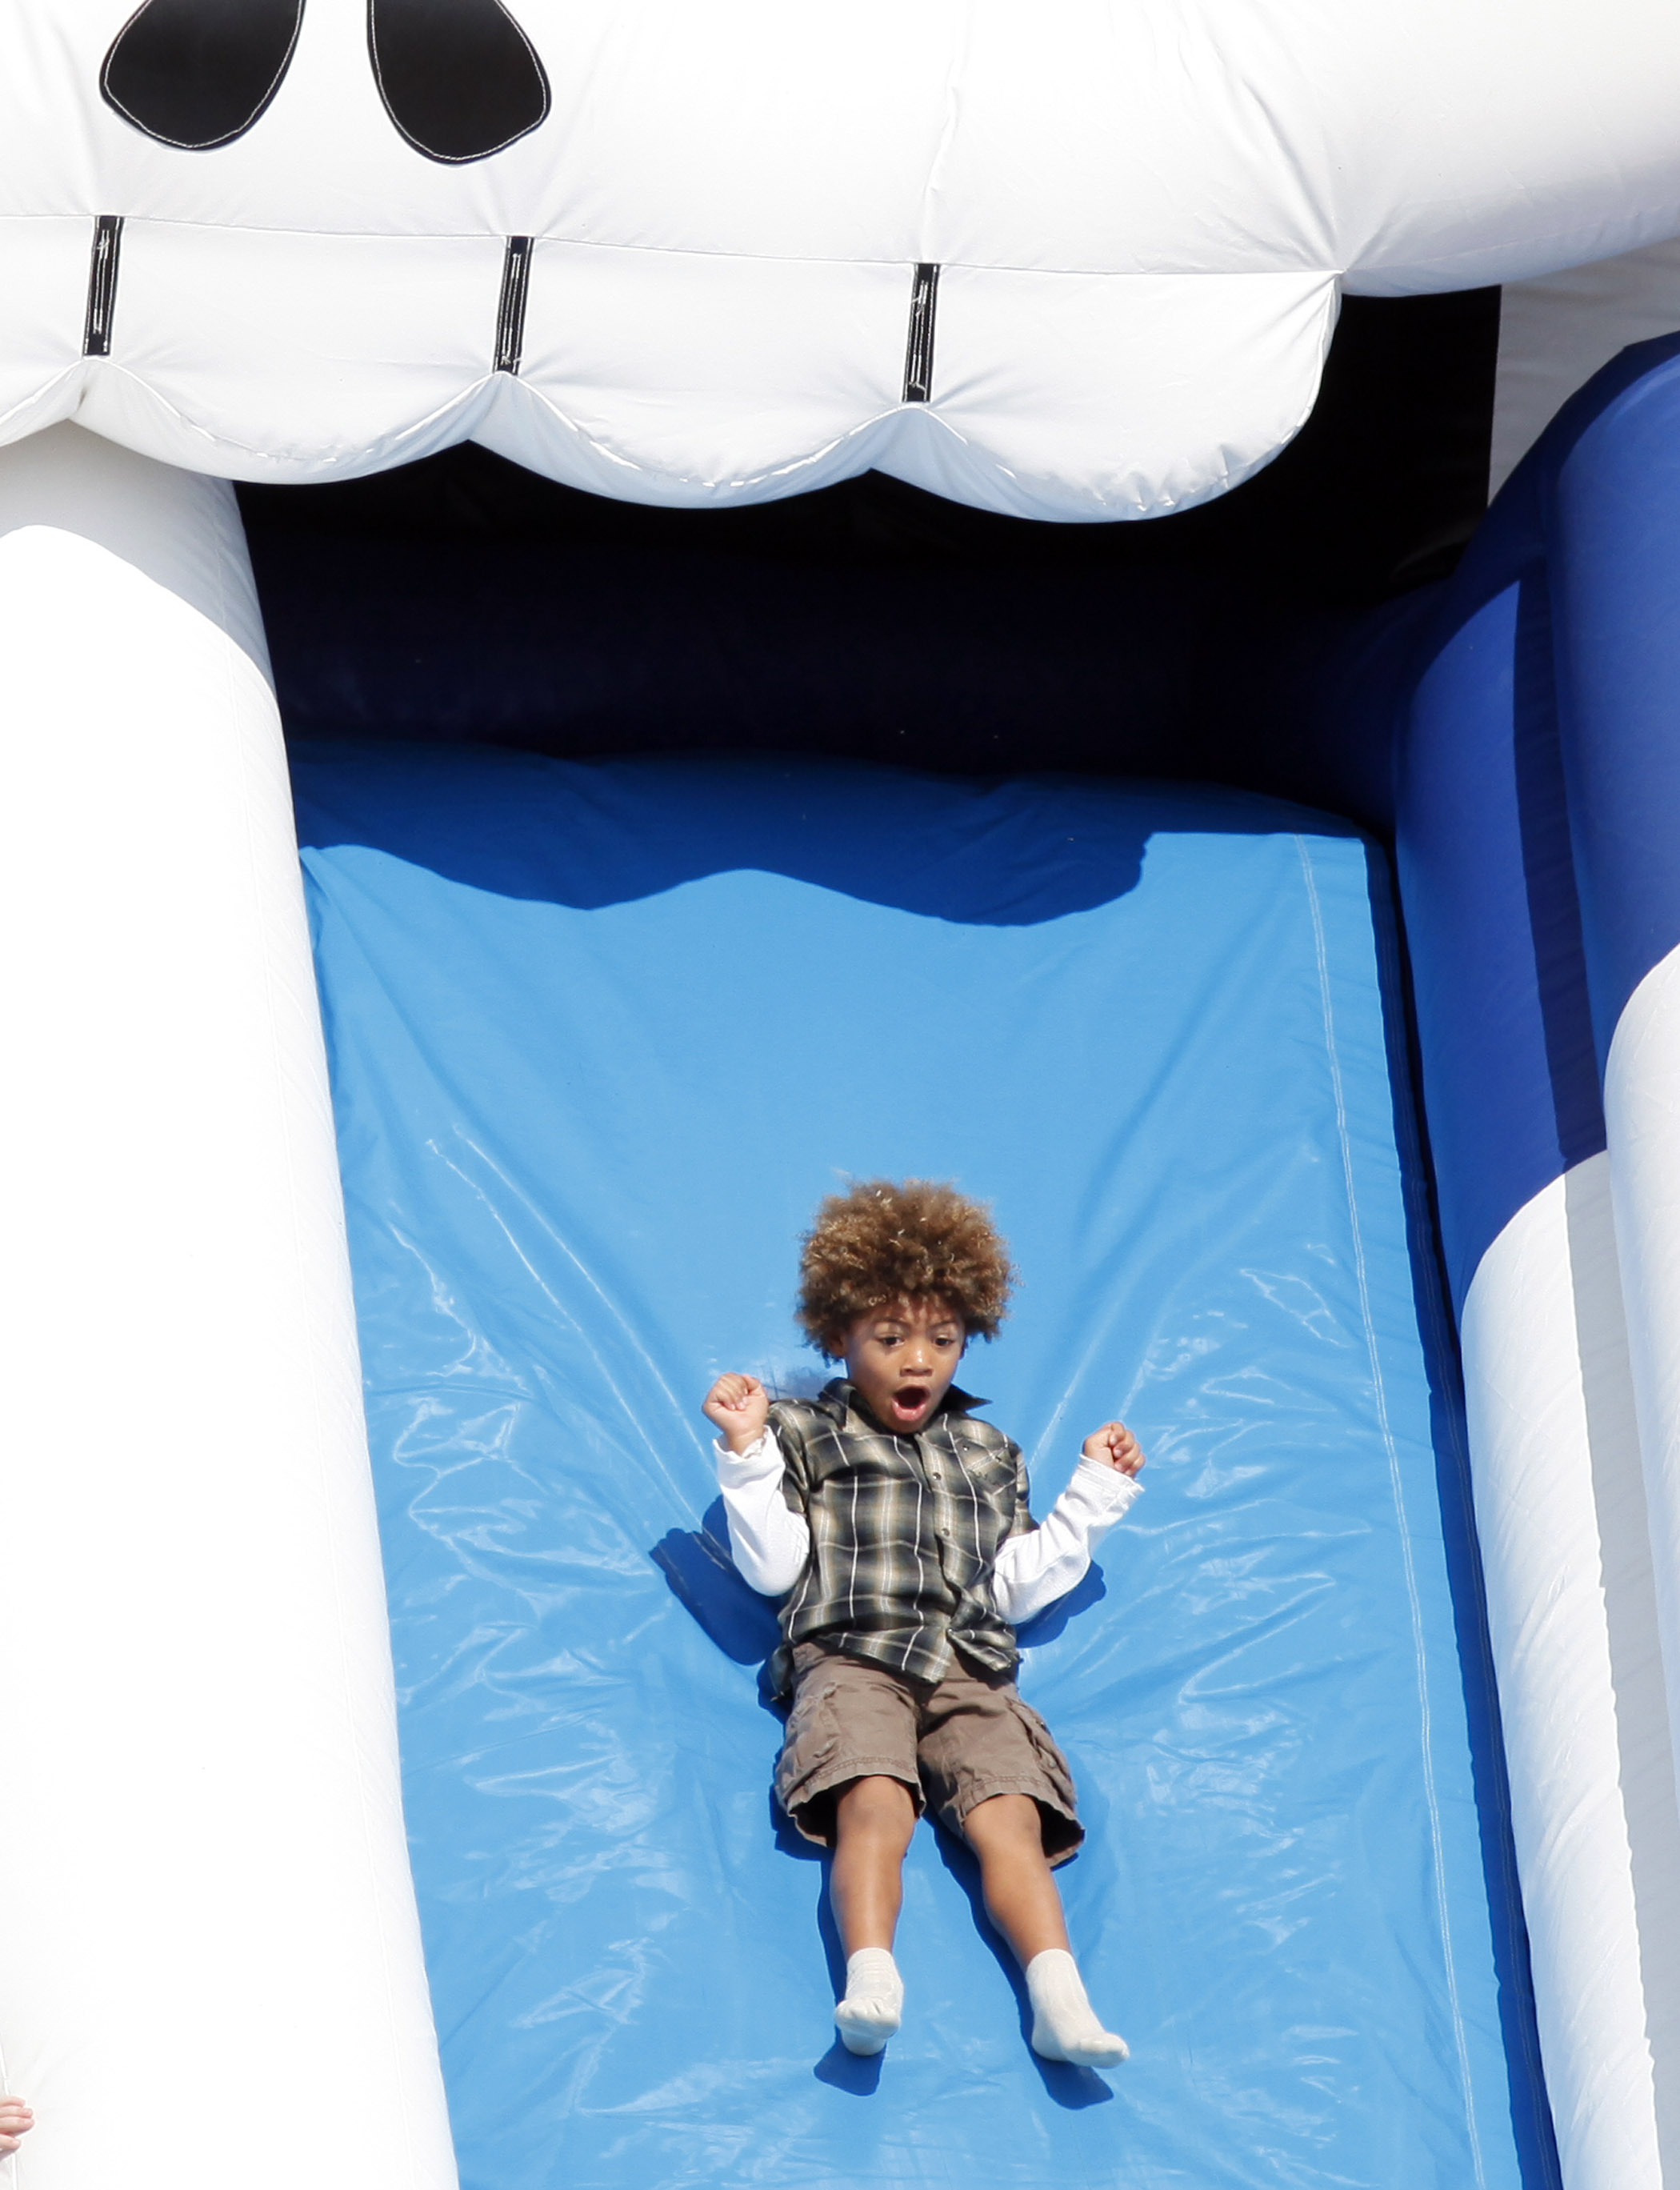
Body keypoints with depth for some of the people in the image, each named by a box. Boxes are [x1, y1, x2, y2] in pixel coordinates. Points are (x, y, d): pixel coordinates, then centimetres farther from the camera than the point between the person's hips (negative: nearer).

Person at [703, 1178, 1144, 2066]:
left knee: (1011, 1818, -24)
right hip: (852, 1661, -3)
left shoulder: (988, 1457, 31)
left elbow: (1016, 1586, 25)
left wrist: (1095, 1491, 27)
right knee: (875, 1808, -32)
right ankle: (870, 1980, -49)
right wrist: (746, 1452, 3)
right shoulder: (806, 1435, 21)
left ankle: (1059, 1998, -40)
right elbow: (772, 1567, 11)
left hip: (971, 1675, 3)